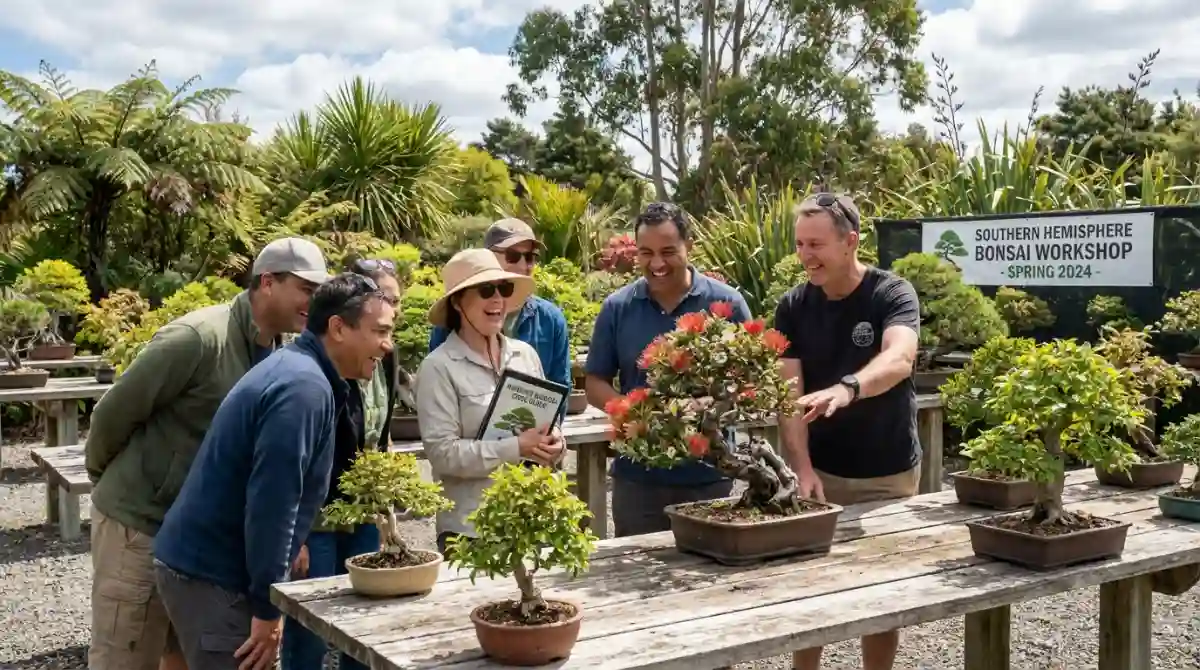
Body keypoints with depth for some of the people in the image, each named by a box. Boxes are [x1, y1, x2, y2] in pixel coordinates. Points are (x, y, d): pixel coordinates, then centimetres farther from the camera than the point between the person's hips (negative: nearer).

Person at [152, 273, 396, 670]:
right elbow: (270, 503, -25)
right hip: (210, 574, -10)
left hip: (204, 562, 10)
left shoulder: (296, 371, 11)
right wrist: (267, 607, -19)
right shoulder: (305, 387, -21)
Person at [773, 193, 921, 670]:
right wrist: (802, 468, -24)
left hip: (890, 475, -2)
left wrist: (845, 389, -53)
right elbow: (789, 392, -10)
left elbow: (898, 360, -33)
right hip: (821, 471, 2)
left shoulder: (892, 295, -12)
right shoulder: (792, 307, -3)